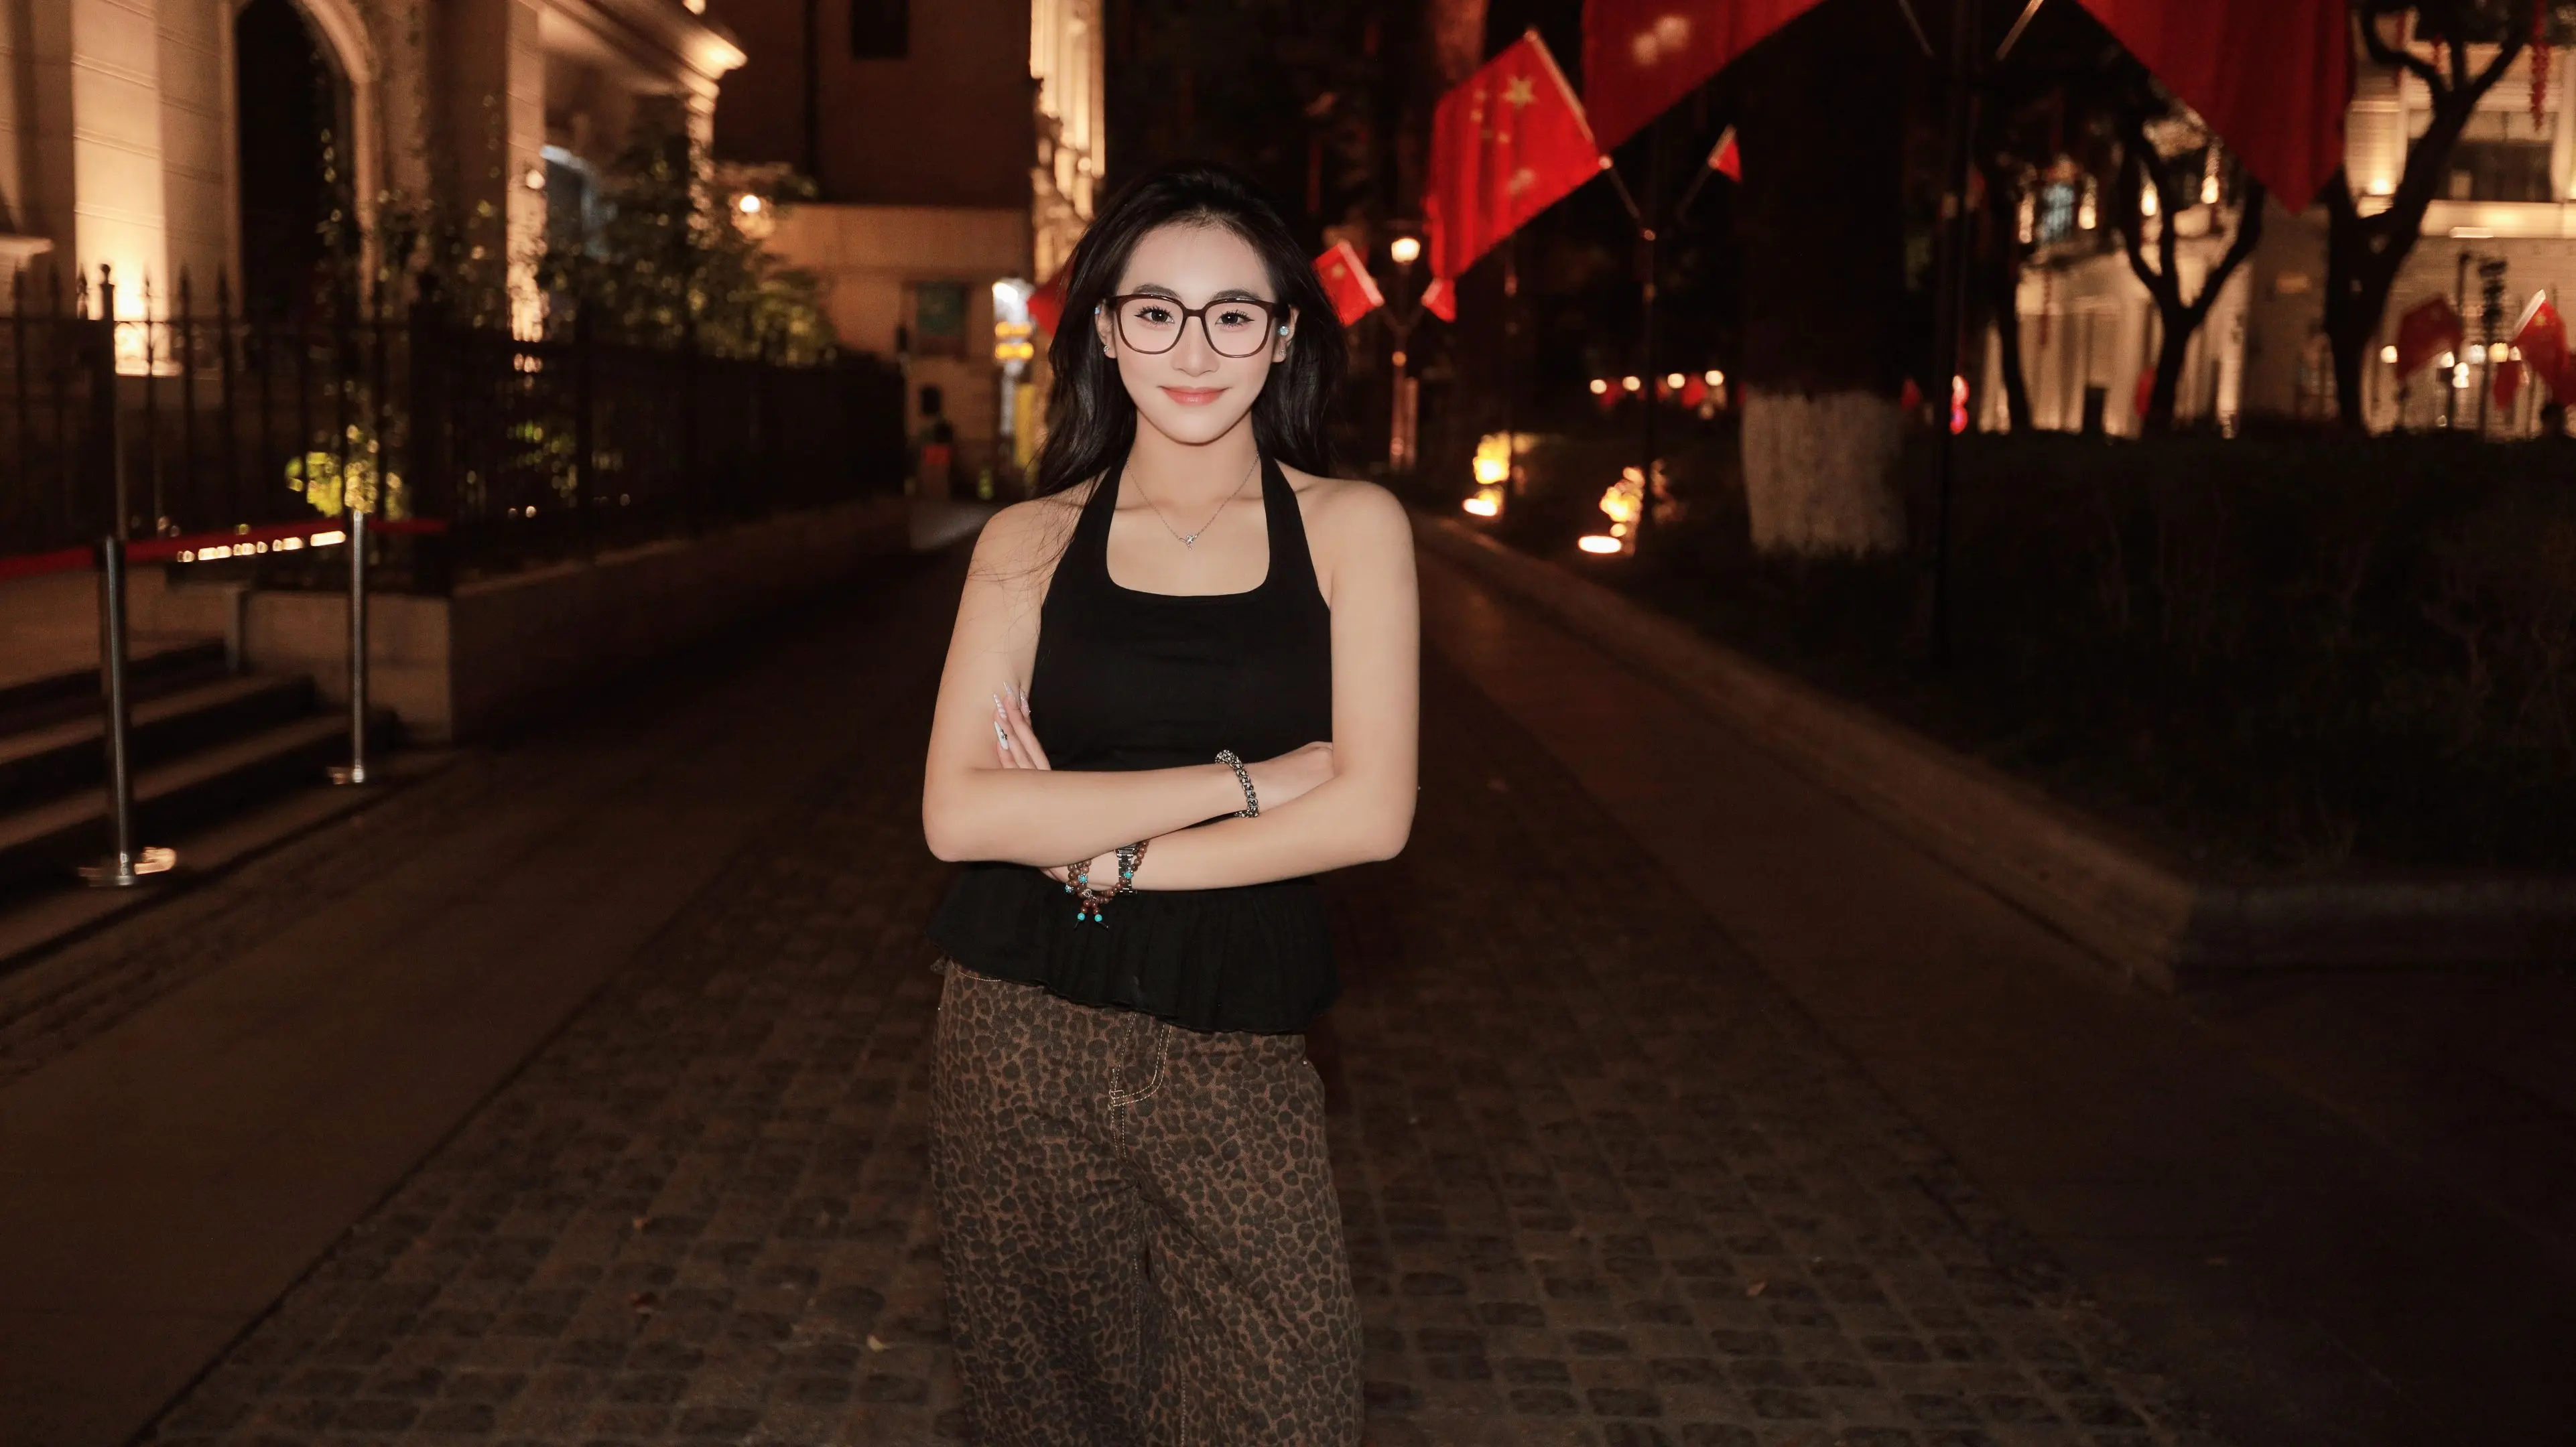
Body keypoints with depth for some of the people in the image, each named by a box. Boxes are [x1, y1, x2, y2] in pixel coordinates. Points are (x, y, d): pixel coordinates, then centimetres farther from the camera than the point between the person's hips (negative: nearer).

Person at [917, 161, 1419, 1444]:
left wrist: (1104, 854, -11)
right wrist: (1241, 780, -13)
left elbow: (1371, 811, -8)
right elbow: (958, 812, -9)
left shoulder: (1351, 528, 1)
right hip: (1022, 1039, 1)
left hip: (1234, 1056, -1)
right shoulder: (1030, 542, 3)